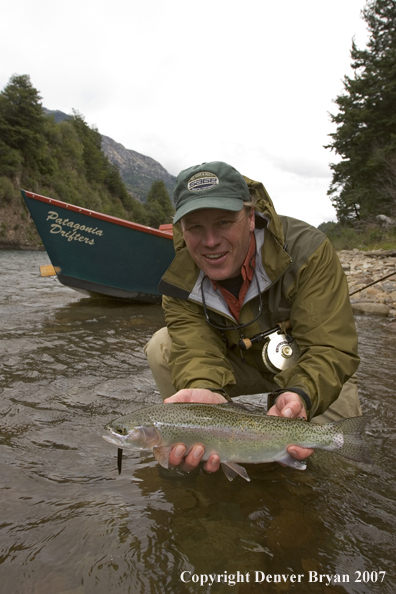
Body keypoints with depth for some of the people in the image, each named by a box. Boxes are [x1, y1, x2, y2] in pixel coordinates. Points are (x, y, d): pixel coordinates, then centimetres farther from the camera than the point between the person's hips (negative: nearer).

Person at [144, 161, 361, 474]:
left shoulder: (307, 249, -30)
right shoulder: (180, 281, -19)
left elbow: (331, 349, -33)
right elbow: (197, 352, -31)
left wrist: (300, 395, -54)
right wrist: (205, 392, -56)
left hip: (308, 373, -1)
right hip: (238, 362, 2)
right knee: (162, 348, -19)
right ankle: (204, 446, 0)